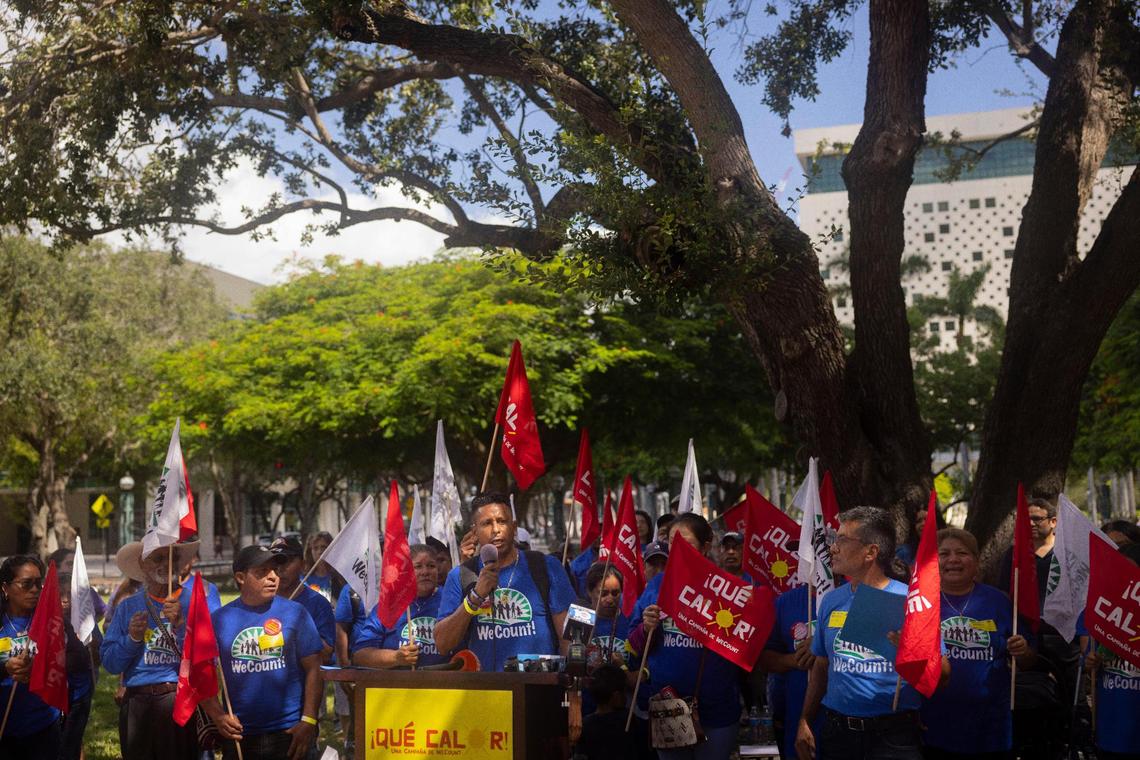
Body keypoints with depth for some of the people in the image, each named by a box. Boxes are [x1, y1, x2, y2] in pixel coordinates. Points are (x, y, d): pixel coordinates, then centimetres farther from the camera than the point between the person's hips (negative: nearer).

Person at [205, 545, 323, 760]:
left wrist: (308, 721, -10)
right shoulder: (220, 619, 2)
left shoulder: (295, 613, -2)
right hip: (239, 735, 2)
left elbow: (313, 669, -3)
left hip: (290, 732, -1)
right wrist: (217, 716, -10)